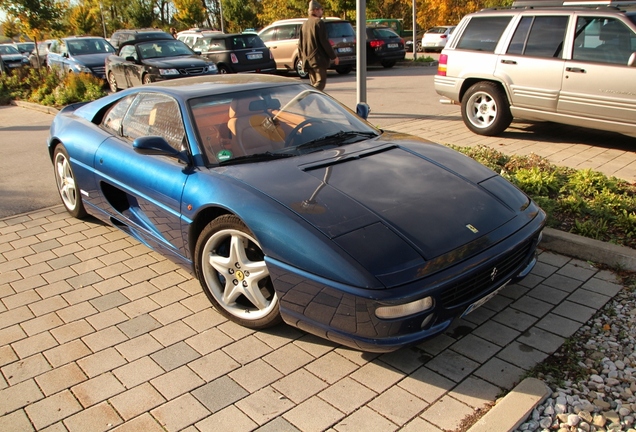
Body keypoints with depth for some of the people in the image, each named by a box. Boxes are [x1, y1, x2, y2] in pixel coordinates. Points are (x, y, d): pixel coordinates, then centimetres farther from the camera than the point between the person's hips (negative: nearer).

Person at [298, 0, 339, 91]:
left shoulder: (305, 24, 15)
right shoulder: (319, 22, -8)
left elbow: (300, 44, 16)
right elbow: (324, 42, -14)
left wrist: (303, 58, 23)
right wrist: (334, 56, -8)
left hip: (308, 60, 8)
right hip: (318, 59, -8)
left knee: (314, 84, 12)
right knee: (321, 82, -9)